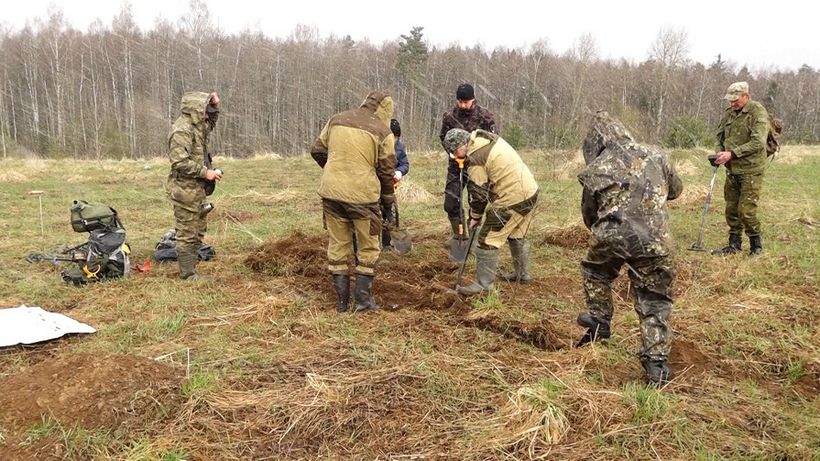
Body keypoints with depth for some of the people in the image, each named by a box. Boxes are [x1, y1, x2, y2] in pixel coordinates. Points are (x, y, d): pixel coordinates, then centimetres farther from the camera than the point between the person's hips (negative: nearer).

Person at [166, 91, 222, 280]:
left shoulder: (197, 125, 11)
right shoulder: (181, 130, -19)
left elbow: (210, 124, 34)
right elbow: (180, 162, -27)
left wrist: (215, 107, 16)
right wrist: (206, 172, -21)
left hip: (197, 189, 10)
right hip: (185, 191, -10)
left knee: (199, 229, 18)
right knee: (187, 233, -2)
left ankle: (190, 269, 28)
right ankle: (188, 275, 6)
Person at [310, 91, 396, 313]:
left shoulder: (336, 120, 10)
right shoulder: (383, 132, -1)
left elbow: (317, 150, 14)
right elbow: (387, 173, 1)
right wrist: (388, 208, 10)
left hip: (331, 192, 4)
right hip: (362, 195, -3)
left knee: (337, 245, 14)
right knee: (368, 248, 13)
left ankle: (342, 301, 19)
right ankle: (363, 299, 13)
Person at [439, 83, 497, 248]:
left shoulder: (485, 116, -7)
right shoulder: (450, 116, -1)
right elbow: (443, 137, 11)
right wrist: (452, 151, -7)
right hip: (456, 165, 3)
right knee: (450, 202, 2)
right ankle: (458, 234, 19)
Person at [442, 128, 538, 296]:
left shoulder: (475, 158, -18)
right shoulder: (490, 138, 10)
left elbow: (479, 193, -12)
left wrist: (475, 217, 2)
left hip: (513, 200, -10)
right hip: (530, 190, 10)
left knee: (487, 240, -3)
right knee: (517, 235, 26)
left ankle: (483, 284, 2)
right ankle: (522, 273, 39)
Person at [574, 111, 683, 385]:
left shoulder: (595, 170, 9)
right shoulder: (656, 157, 15)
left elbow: (589, 215, 16)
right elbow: (676, 190, 31)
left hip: (610, 236, -1)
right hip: (654, 240, 1)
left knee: (595, 272, 32)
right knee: (654, 302, 14)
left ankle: (599, 321, 40)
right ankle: (656, 363, 12)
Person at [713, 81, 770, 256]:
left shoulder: (758, 112, -12)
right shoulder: (729, 113, 8)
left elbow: (757, 143, -19)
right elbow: (720, 136, 18)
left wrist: (732, 153, -22)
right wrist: (720, 152, -1)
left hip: (751, 170, -6)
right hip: (732, 169, 6)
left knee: (746, 210, -7)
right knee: (731, 209, 11)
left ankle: (756, 244, 14)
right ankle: (734, 244, 24)